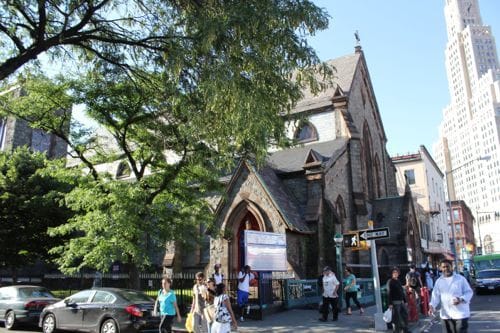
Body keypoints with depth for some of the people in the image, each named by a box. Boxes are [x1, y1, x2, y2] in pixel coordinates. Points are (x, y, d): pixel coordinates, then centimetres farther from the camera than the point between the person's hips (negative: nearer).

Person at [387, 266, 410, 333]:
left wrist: (405, 301, 17)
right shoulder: (390, 281, -9)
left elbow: (402, 292, 20)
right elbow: (389, 293, -13)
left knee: (405, 315, 13)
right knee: (396, 317, -2)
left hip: (401, 301, 8)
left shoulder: (398, 281, 15)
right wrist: (390, 303, -17)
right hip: (395, 302, -8)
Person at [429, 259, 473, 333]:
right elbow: (435, 295, 4)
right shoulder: (438, 281, 7)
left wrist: (461, 299, -20)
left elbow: (469, 292, -1)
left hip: (461, 314, -3)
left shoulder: (460, 278, -1)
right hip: (445, 315, 3)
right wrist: (432, 306, -14)